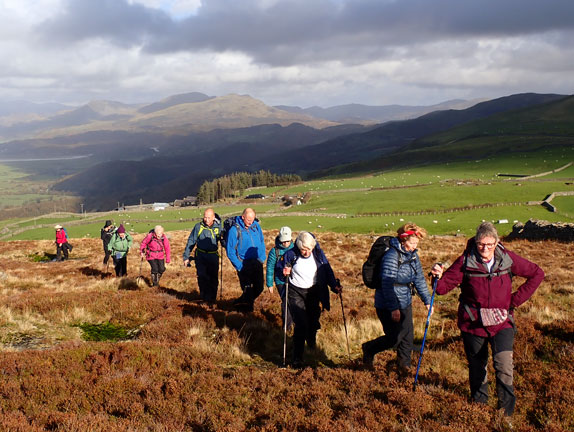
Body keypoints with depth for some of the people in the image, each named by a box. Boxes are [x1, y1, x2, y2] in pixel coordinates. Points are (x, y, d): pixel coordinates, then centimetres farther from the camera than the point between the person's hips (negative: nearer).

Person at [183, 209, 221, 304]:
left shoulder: (218, 227, 2)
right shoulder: (198, 227, -2)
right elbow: (191, 242, 3)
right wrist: (186, 257, 3)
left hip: (213, 257, 2)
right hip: (201, 256, -2)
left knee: (214, 279, 6)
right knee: (202, 277, -16)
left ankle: (212, 299, 19)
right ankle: (206, 297, -9)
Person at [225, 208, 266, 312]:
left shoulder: (256, 226, 2)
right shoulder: (234, 230, -13)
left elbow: (262, 243, 14)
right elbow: (230, 251, -9)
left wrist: (262, 258, 5)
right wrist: (239, 266, -13)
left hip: (257, 263, 5)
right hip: (244, 264, -5)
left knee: (259, 288, 9)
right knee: (247, 290, -3)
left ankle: (240, 302, 31)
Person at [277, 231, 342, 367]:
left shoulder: (318, 254, -8)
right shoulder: (291, 254, -13)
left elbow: (327, 270, 1)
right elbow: (280, 266, 3)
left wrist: (335, 286, -10)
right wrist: (284, 272, -20)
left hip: (313, 292, 3)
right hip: (296, 293, -3)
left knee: (313, 320, 14)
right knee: (300, 324, -13)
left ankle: (311, 340, 51)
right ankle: (297, 358, -7)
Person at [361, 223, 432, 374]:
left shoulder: (413, 255, 4)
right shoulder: (391, 256, -21)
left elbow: (419, 279, 14)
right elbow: (387, 284, -22)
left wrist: (427, 300, 13)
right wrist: (393, 308, -24)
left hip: (405, 303, 8)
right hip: (387, 305, -7)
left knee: (407, 336, 10)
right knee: (394, 338, -2)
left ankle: (404, 365, 28)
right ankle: (369, 349, 24)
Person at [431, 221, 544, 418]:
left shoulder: (508, 258, -5)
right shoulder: (466, 261, -10)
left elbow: (537, 273, 7)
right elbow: (443, 287, -9)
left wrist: (515, 299, 1)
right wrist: (439, 276, -32)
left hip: (501, 322, 0)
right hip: (473, 323, 0)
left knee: (504, 366, -16)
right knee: (477, 369, 12)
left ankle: (507, 414, -3)